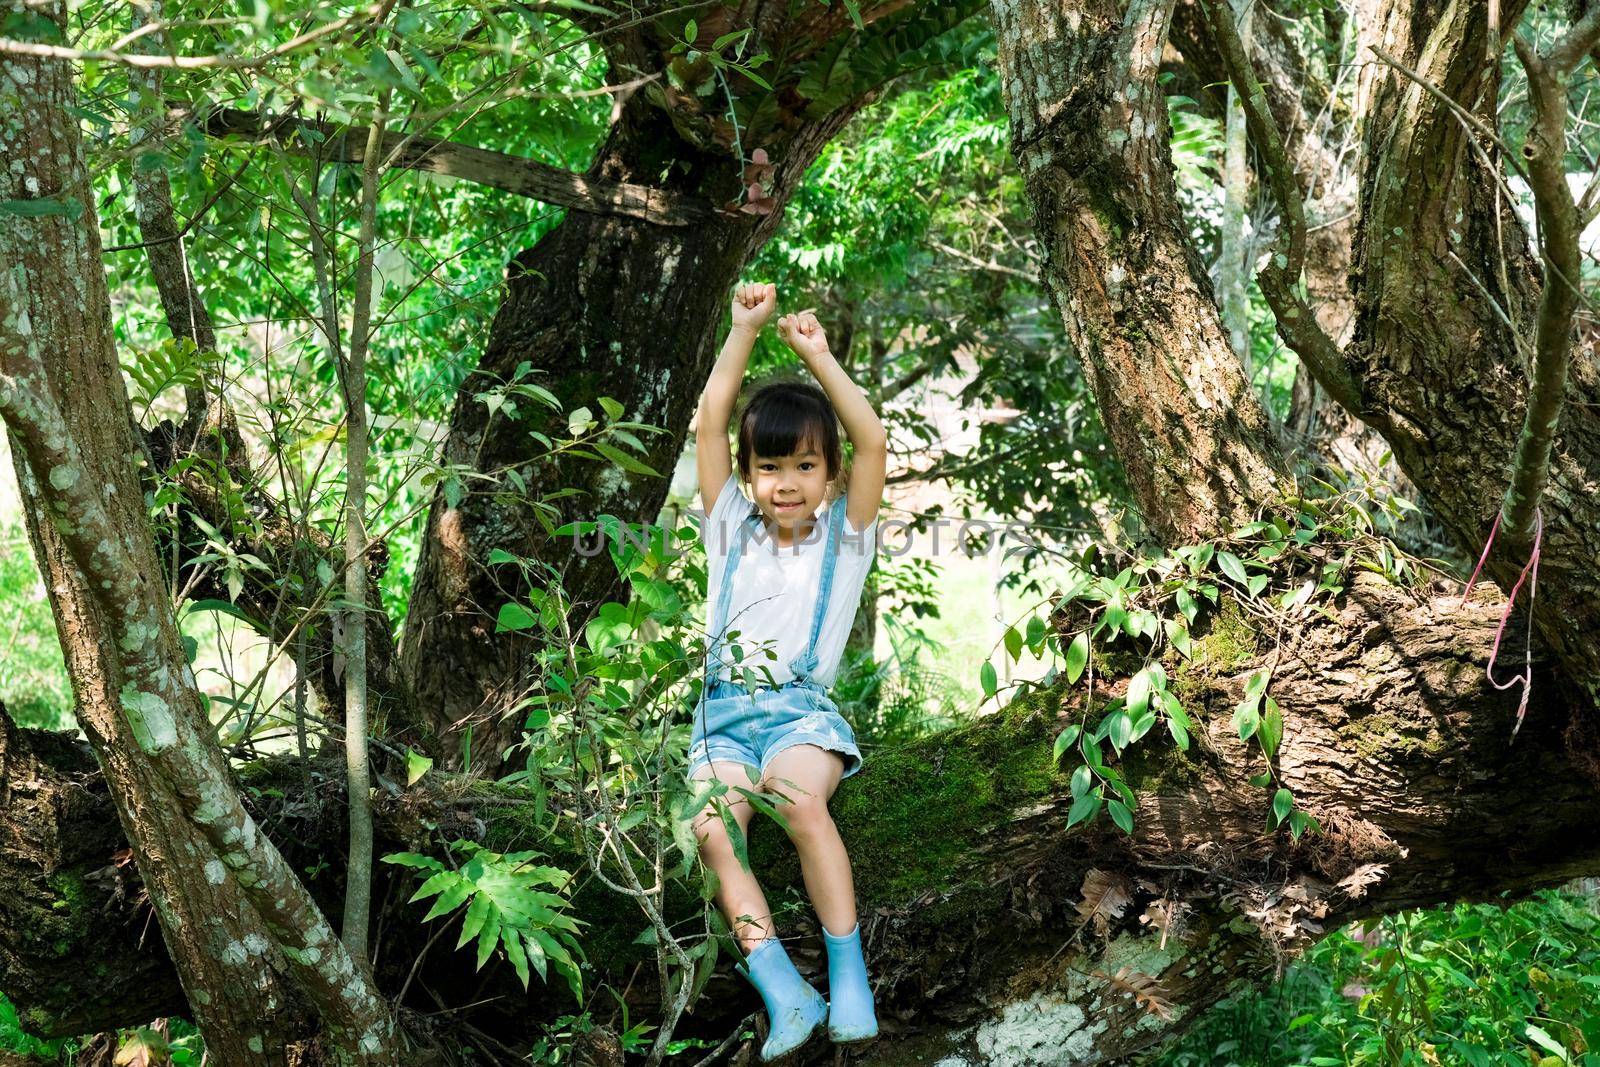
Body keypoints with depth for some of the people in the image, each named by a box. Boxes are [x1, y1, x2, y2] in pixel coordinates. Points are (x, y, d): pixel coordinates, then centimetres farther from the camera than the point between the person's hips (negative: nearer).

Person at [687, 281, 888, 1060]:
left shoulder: (842, 537, 11)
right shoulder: (731, 527, 17)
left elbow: (873, 442, -2)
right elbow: (708, 424, 8)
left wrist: (816, 353, 0)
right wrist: (744, 332, 3)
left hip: (802, 711, -2)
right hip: (725, 714, 2)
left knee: (800, 800, -35)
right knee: (712, 830, -28)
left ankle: (849, 977, -28)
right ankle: (783, 993, -35)